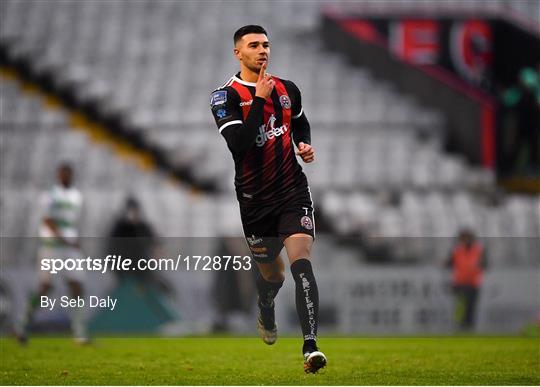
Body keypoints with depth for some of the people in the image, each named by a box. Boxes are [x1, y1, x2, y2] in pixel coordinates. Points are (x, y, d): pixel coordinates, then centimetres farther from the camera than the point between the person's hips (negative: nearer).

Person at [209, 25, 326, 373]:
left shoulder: (287, 90, 7)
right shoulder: (225, 96, -8)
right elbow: (239, 145, -23)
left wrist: (306, 145, 7)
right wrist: (259, 99, -21)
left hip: (293, 191, 2)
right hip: (254, 198, -1)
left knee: (301, 262, -18)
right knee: (272, 273, 13)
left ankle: (311, 345, -25)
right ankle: (266, 313, 50)